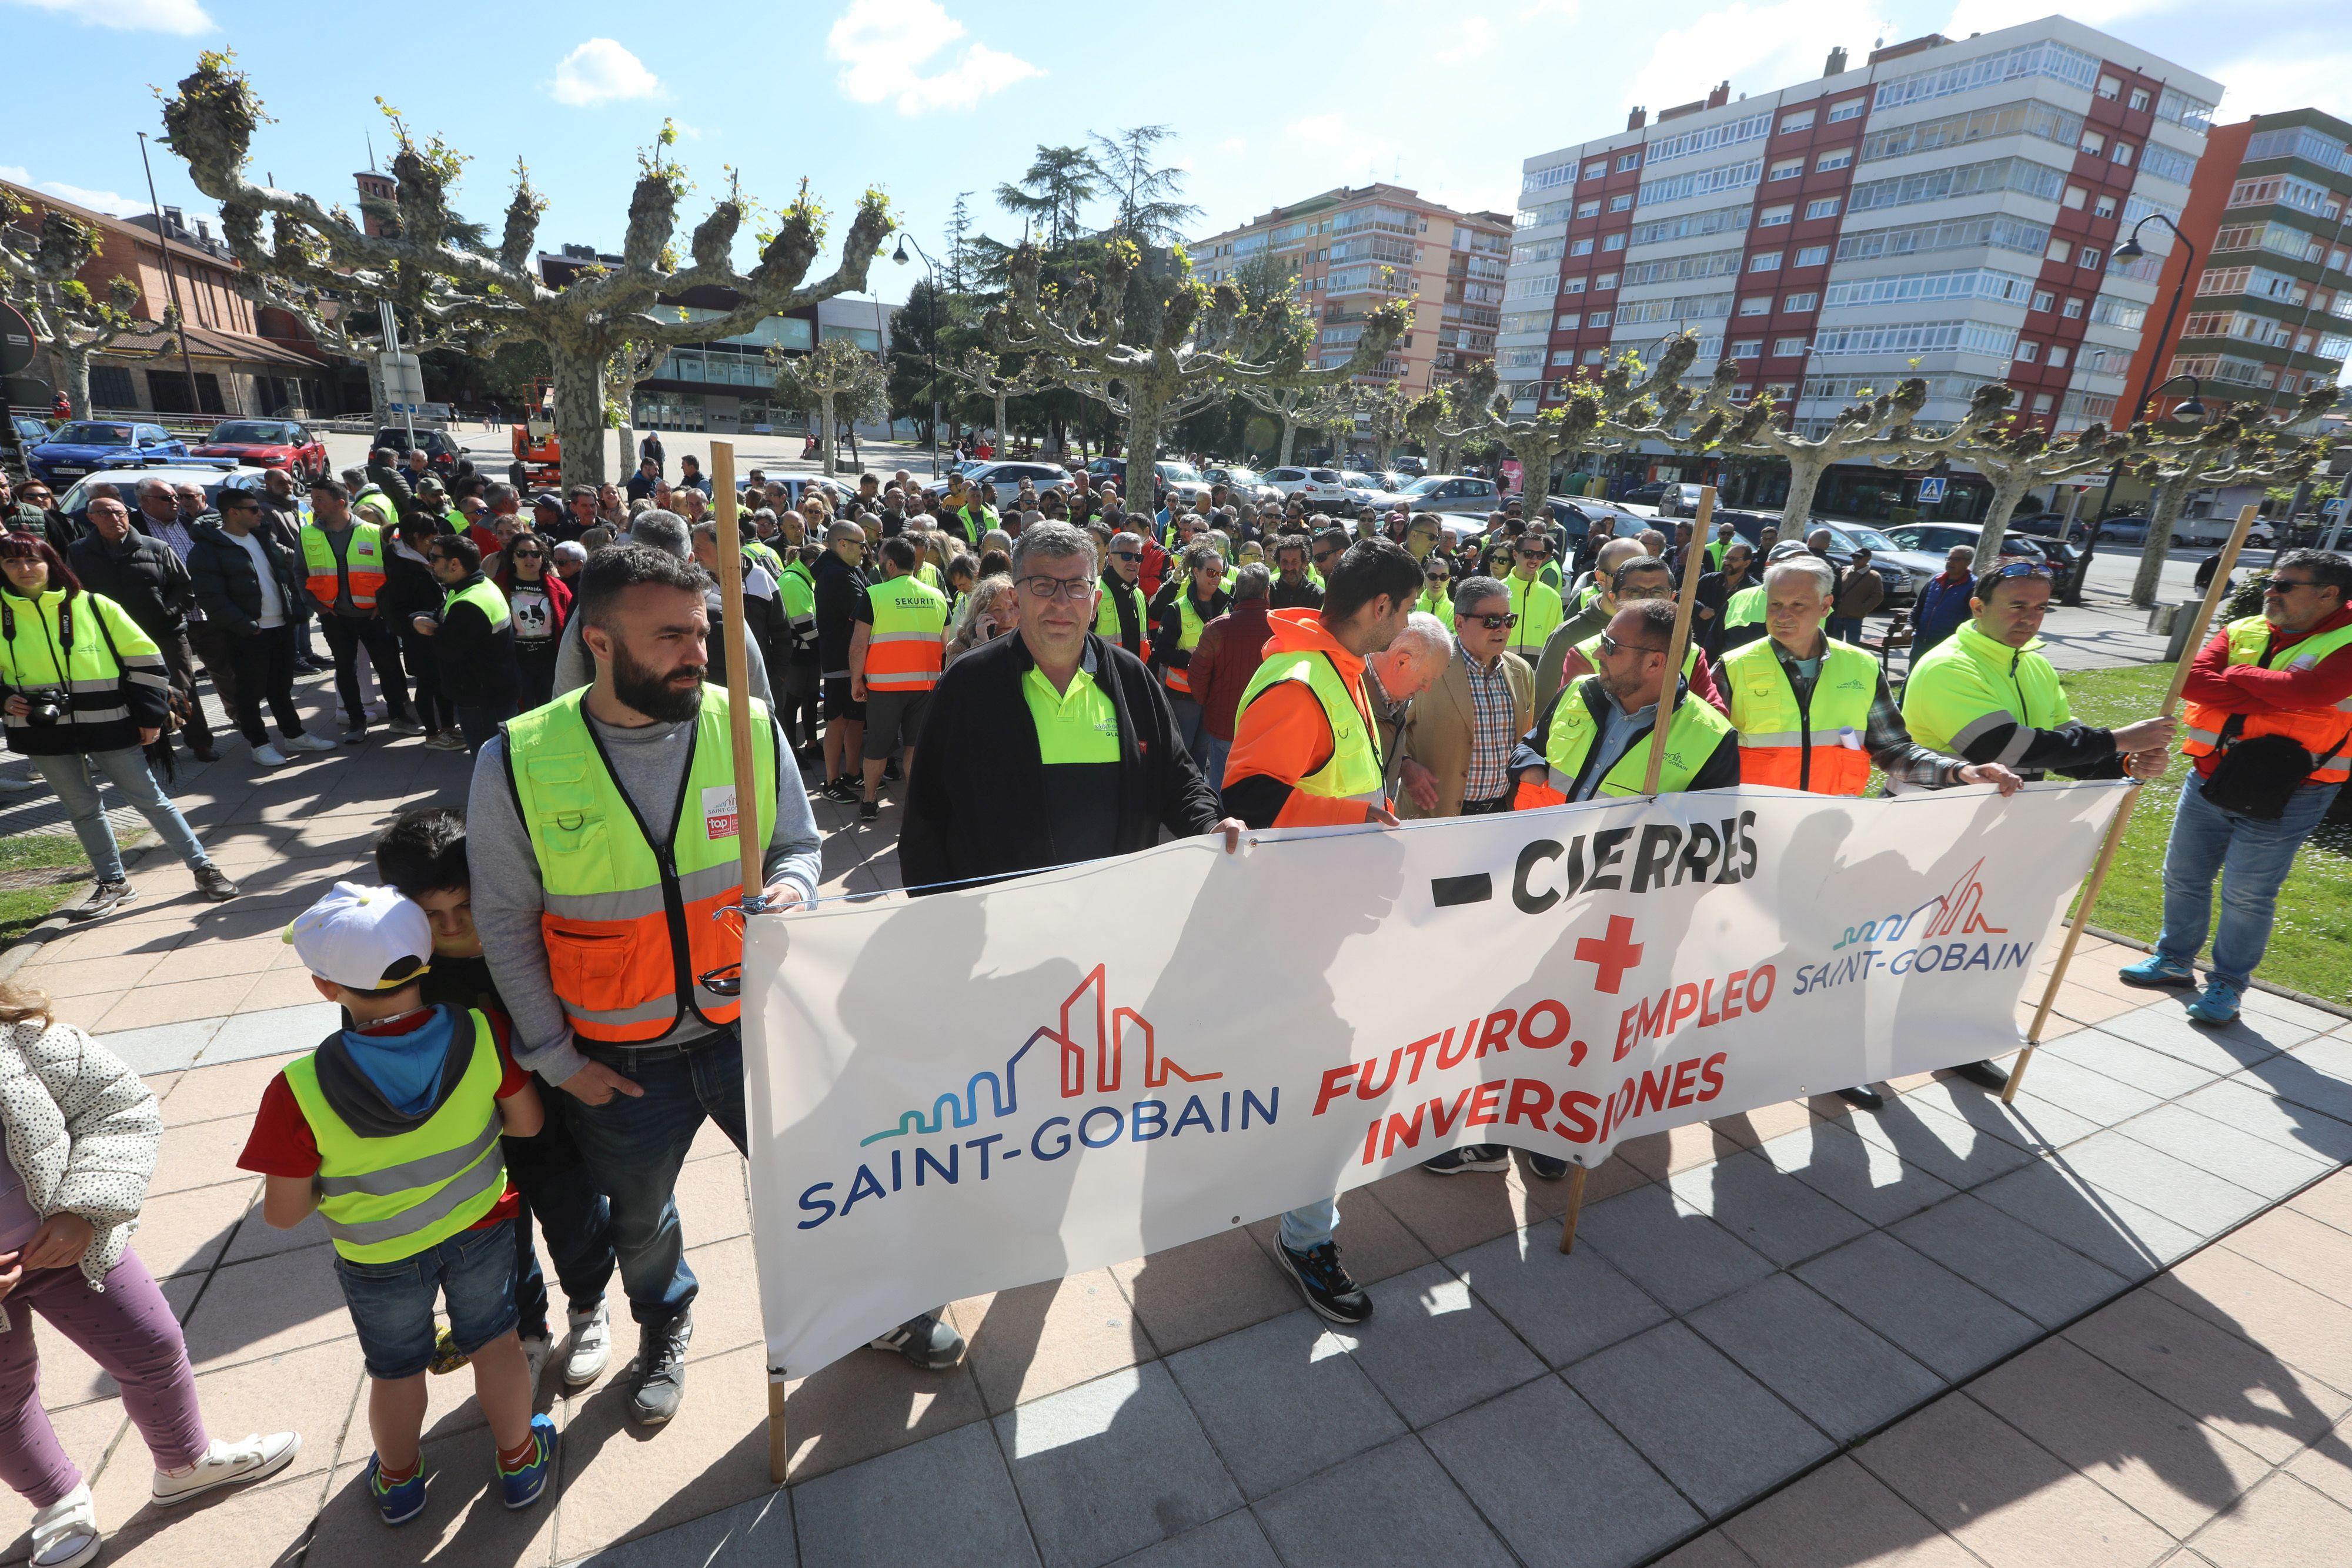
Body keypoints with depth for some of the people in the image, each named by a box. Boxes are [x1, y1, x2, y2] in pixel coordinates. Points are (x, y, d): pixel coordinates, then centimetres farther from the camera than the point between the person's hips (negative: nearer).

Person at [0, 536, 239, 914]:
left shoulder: (93, 606, -5)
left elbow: (144, 656, -1)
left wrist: (150, 714, -3)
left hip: (106, 724, -3)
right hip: (43, 732, 3)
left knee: (149, 799, 1)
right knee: (82, 809, 11)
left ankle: (203, 868, 8)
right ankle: (113, 884, 23)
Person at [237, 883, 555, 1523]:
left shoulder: (300, 1092, -29)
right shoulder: (482, 1034, -26)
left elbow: (283, 1212, -17)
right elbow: (528, 1123, -12)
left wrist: (329, 1180, 3)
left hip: (379, 1255, 0)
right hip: (481, 1228, 1)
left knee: (395, 1370, 25)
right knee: (494, 1343, 23)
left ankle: (399, 1480, 50)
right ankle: (519, 1461, 42)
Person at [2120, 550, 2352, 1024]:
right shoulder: (2242, 632, 5)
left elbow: (2309, 691, -27)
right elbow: (2194, 679, -10)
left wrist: (2238, 674, -13)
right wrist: (2271, 703, -18)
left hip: (2283, 795, -5)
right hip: (2210, 779, 5)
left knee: (2247, 895, 2)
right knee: (2183, 877, 15)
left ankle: (2226, 985, 18)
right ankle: (2174, 960, 32)